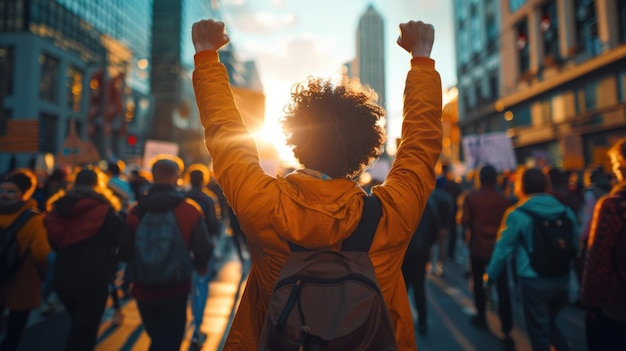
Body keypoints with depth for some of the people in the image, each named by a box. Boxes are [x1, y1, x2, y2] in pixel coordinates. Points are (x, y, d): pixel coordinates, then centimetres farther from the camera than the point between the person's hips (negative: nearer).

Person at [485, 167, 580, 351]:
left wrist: (490, 276, 2)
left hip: (533, 281, -5)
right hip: (562, 279, 5)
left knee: (538, 331, 11)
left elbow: (503, 249, -9)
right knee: (550, 324, 25)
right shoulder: (566, 211, 2)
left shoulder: (517, 215, -11)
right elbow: (575, 245, 9)